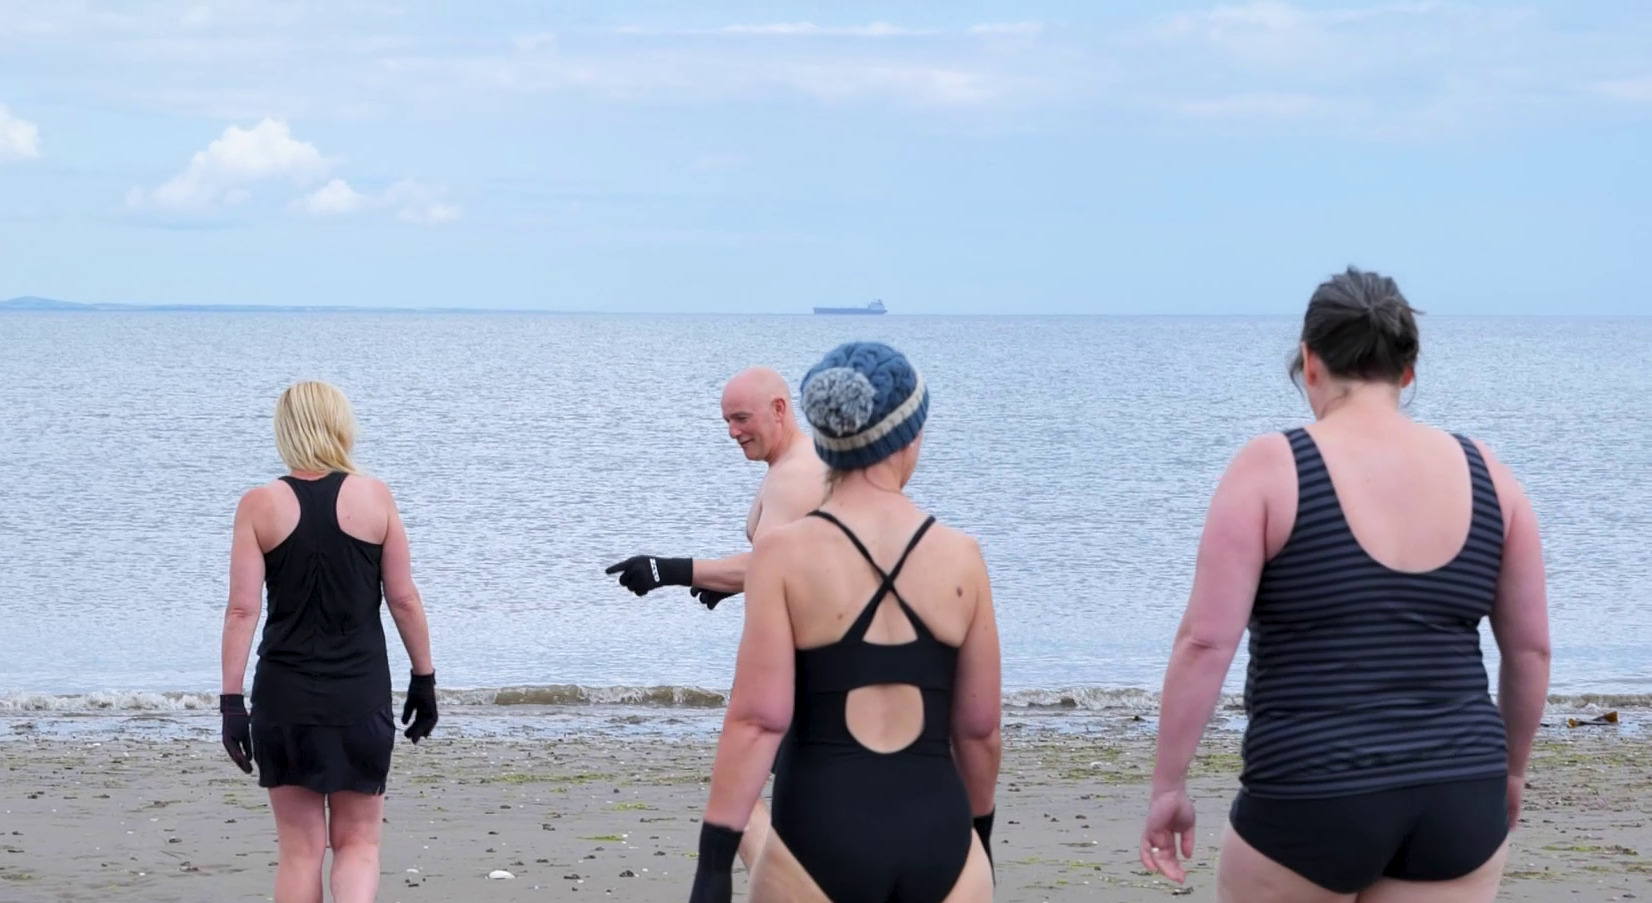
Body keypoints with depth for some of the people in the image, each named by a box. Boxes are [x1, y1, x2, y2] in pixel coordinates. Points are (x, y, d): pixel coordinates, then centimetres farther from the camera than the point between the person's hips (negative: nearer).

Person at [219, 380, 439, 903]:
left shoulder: (260, 506, -3)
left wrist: (231, 700, -4)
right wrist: (424, 678, 12)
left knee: (300, 848, 11)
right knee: (357, 841, 11)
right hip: (361, 697, 0)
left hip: (284, 699, 0)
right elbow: (404, 599, 1)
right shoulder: (374, 497, -2)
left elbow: (243, 610, -7)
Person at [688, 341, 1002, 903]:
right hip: (938, 836, 2)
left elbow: (757, 719, -11)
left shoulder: (784, 554, -6)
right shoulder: (960, 557, 2)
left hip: (822, 835, -2)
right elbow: (978, 725, 8)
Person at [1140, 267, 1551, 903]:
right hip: (1458, 796, 3)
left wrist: (1169, 784, -5)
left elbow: (1206, 640, -13)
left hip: (1313, 799, -3)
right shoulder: (1485, 473, 4)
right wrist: (1509, 770, 23)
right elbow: (1531, 648, 9)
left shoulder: (1269, 469, -8)